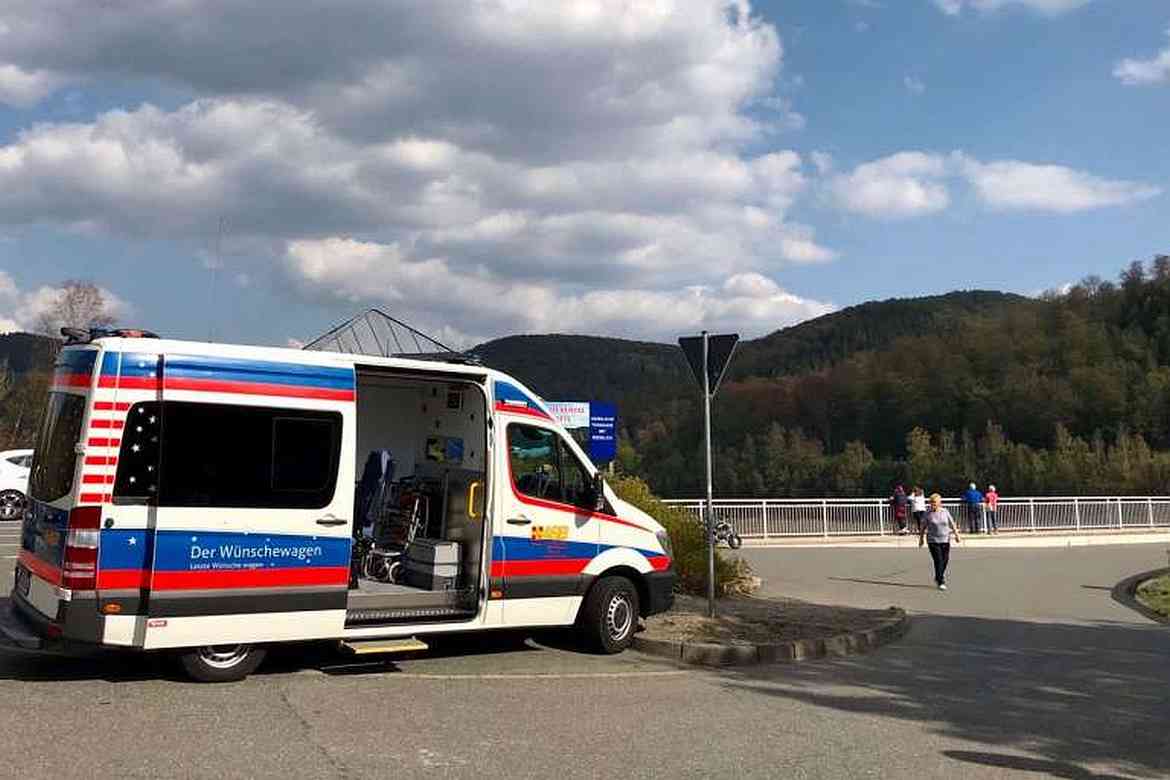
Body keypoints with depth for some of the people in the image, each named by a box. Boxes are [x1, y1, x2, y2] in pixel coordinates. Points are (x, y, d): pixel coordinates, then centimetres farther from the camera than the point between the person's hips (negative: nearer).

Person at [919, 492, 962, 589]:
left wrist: (957, 536, 6)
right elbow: (923, 527, 5)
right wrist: (921, 538, 6)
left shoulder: (945, 512, 4)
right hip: (933, 541, -3)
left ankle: (938, 577, 30)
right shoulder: (928, 514, -1)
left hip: (945, 540, 3)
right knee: (938, 561, -10)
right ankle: (941, 582, -4)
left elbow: (952, 525, 10)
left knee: (945, 561, 7)